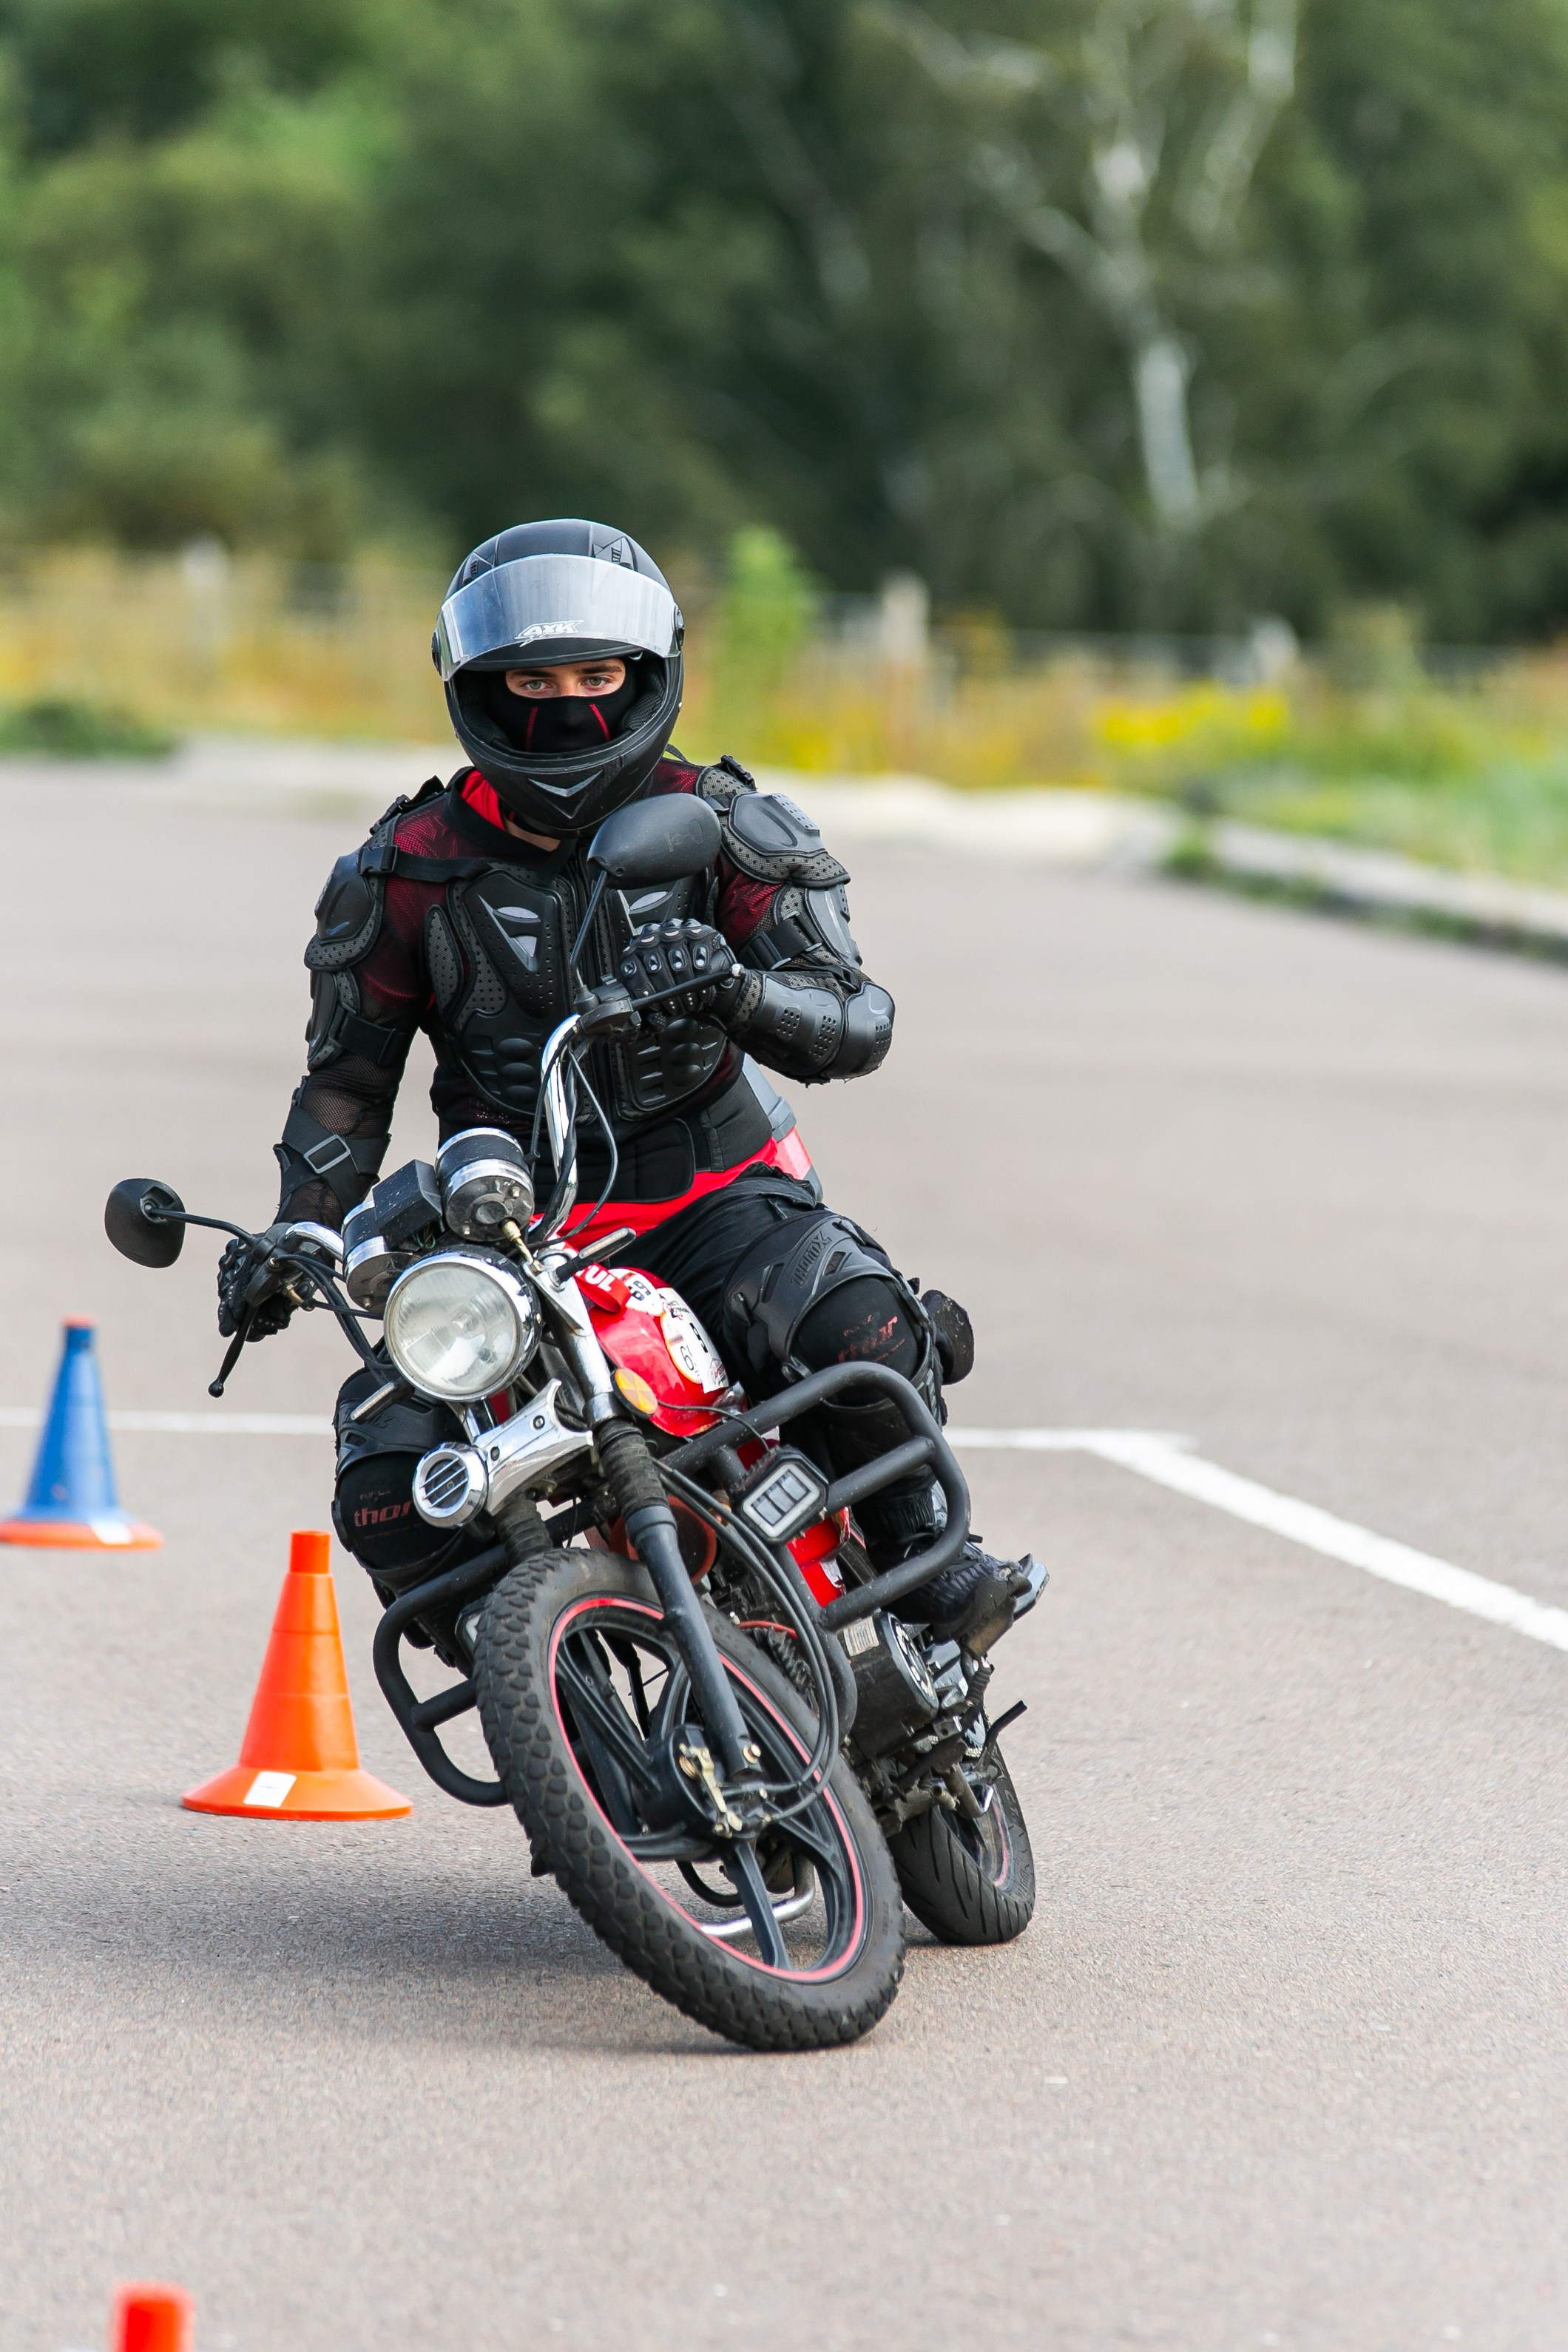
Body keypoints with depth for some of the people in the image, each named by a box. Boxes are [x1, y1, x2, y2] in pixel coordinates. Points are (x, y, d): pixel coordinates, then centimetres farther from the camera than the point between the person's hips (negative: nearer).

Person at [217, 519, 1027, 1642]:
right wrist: (295, 1234, -7)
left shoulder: (720, 830, -4)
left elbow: (857, 1025, -13)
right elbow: (347, 1077, 9)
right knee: (388, 1490, -18)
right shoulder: (415, 870, -1)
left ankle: (920, 1549, -4)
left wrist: (734, 990, -34)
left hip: (713, 1194, -1)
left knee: (860, 1330, -32)